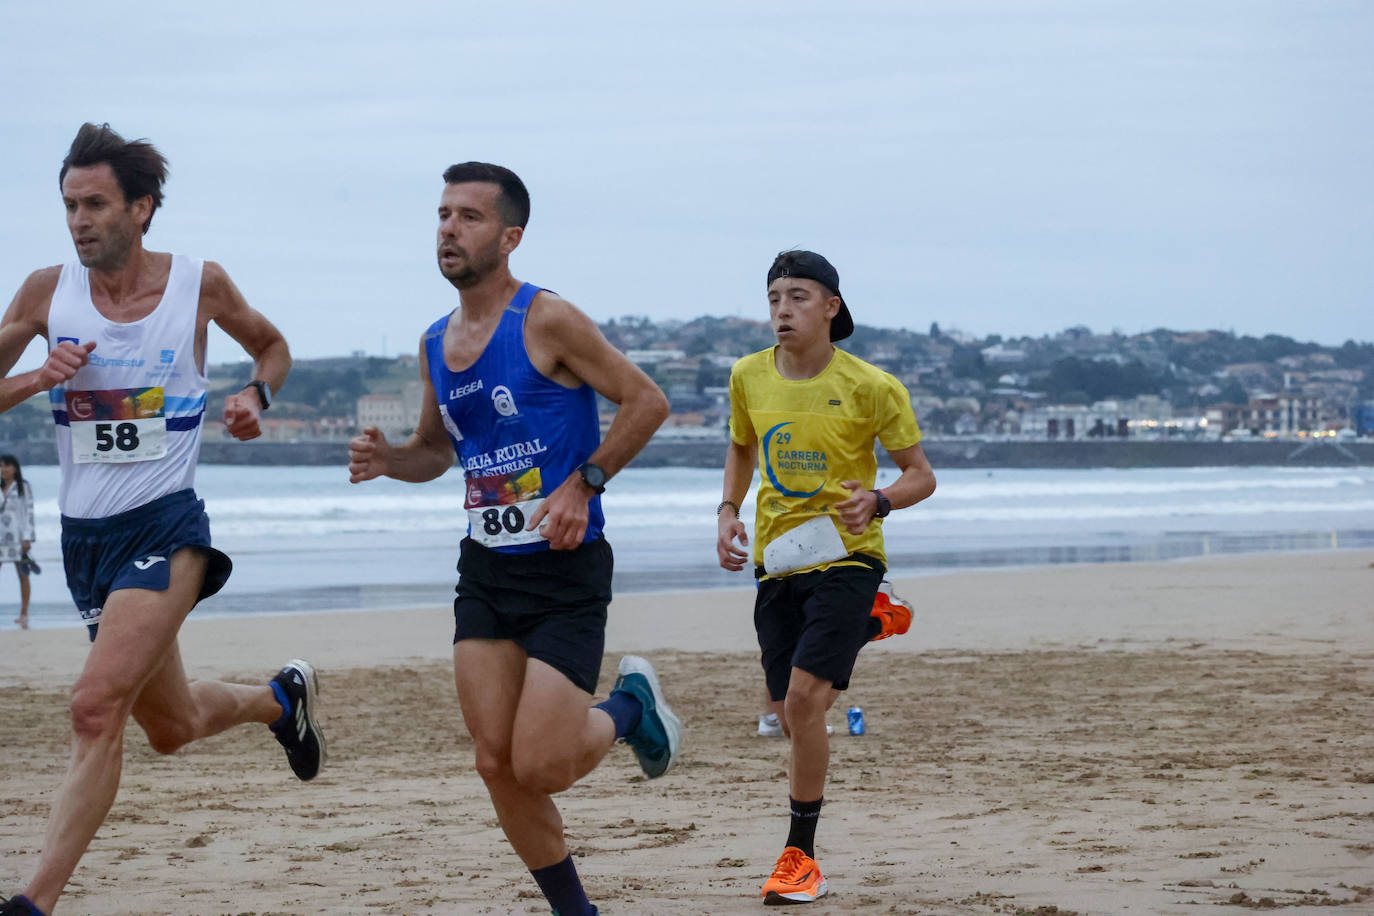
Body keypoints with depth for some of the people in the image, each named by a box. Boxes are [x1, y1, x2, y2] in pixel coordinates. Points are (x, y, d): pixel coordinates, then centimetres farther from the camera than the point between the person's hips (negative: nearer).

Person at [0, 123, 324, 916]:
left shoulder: (199, 284, -3)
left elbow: (274, 347, 16)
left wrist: (256, 395, -4)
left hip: (165, 527, -4)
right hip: (85, 535, 4)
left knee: (97, 708, -22)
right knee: (172, 727, 19)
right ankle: (282, 697, 51)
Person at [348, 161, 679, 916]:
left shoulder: (547, 322, -12)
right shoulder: (436, 343, 9)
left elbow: (646, 402, -10)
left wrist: (583, 484, -17)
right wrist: (386, 459, 1)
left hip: (566, 571, -6)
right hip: (485, 570, 6)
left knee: (539, 766, -10)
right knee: (497, 766, 0)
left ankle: (629, 708, 21)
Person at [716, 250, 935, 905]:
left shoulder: (871, 388, -10)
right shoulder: (749, 377, 1)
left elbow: (921, 475, -3)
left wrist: (879, 501, -23)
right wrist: (728, 510, 5)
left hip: (845, 555, -5)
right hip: (777, 557, 5)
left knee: (804, 696, -19)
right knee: (788, 712, 7)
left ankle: (800, 855, -7)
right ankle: (868, 628, 38)